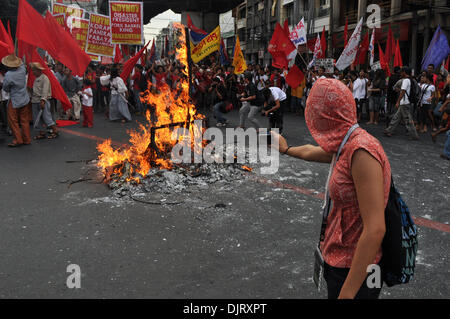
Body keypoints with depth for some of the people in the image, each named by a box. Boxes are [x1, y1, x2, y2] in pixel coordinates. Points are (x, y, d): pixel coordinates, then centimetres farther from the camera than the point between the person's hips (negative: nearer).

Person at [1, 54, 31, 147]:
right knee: (24, 121, 11)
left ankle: (18, 140, 6)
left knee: (13, 121, 6)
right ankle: (27, 139, 15)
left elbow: (5, 89, -7)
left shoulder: (8, 75, -20)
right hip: (25, 99, 6)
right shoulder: (22, 69, -7)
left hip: (14, 101, -6)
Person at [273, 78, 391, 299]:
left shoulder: (362, 151, -26)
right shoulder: (345, 146, 1)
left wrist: (347, 293, -26)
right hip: (338, 259, 8)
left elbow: (375, 229, -29)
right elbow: (310, 152, 25)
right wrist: (286, 149, 45)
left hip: (355, 272, -8)